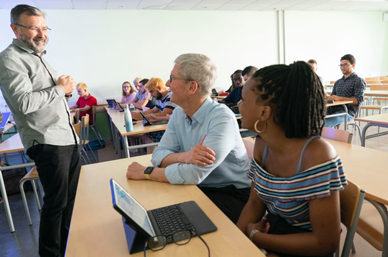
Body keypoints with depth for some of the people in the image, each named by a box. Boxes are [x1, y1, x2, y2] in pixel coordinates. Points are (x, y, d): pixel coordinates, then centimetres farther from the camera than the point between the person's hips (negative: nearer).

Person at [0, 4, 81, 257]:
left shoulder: (39, 57, 19)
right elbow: (24, 102, -22)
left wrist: (67, 89, 6)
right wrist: (58, 89, -12)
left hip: (69, 139, 9)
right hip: (48, 143, -9)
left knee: (72, 197, 16)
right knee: (57, 202, 2)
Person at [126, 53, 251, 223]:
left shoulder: (222, 118, -23)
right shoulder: (178, 114, 2)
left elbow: (193, 174, -29)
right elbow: (159, 155, -4)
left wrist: (145, 172, -17)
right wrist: (184, 156, -27)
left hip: (232, 194, -6)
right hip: (198, 188, 6)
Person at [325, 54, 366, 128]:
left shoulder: (359, 81, 7)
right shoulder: (338, 82, 28)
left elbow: (358, 100, -7)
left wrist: (340, 98, -22)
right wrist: (327, 98, -2)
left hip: (347, 111, -6)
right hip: (333, 110, 6)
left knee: (323, 124, -36)